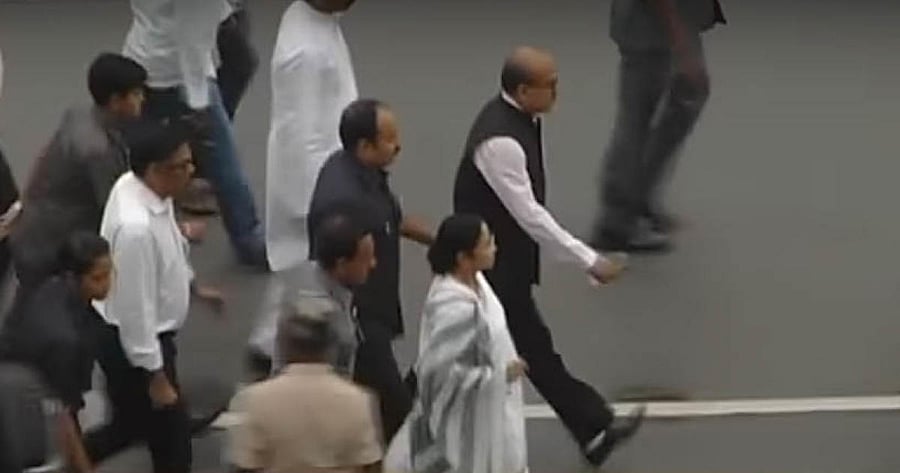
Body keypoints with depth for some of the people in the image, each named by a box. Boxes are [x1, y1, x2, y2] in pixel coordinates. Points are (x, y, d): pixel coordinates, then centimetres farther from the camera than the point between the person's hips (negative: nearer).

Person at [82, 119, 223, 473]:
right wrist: (156, 378, -20)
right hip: (132, 343, -9)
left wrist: (193, 286, 27)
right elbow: (136, 310, -28)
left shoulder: (136, 186, -8)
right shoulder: (137, 227, -36)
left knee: (133, 424, 26)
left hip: (146, 335, 9)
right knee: (171, 441, 9)